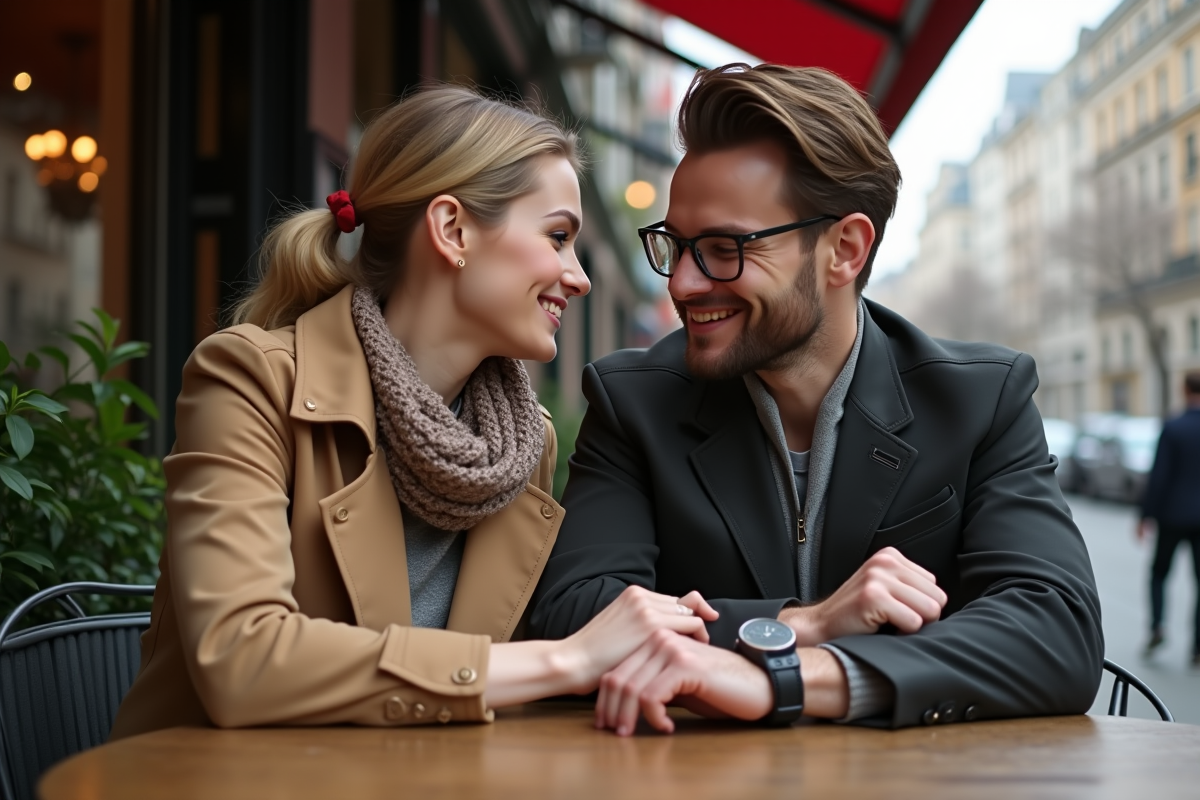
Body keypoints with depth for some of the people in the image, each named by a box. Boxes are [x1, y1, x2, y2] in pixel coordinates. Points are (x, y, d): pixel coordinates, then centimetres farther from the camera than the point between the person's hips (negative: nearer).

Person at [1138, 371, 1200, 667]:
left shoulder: (1172, 429, -10)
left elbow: (1158, 476, -11)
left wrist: (1147, 515, -5)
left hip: (1173, 516, -2)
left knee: (1158, 573, 16)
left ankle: (1156, 627, -2)